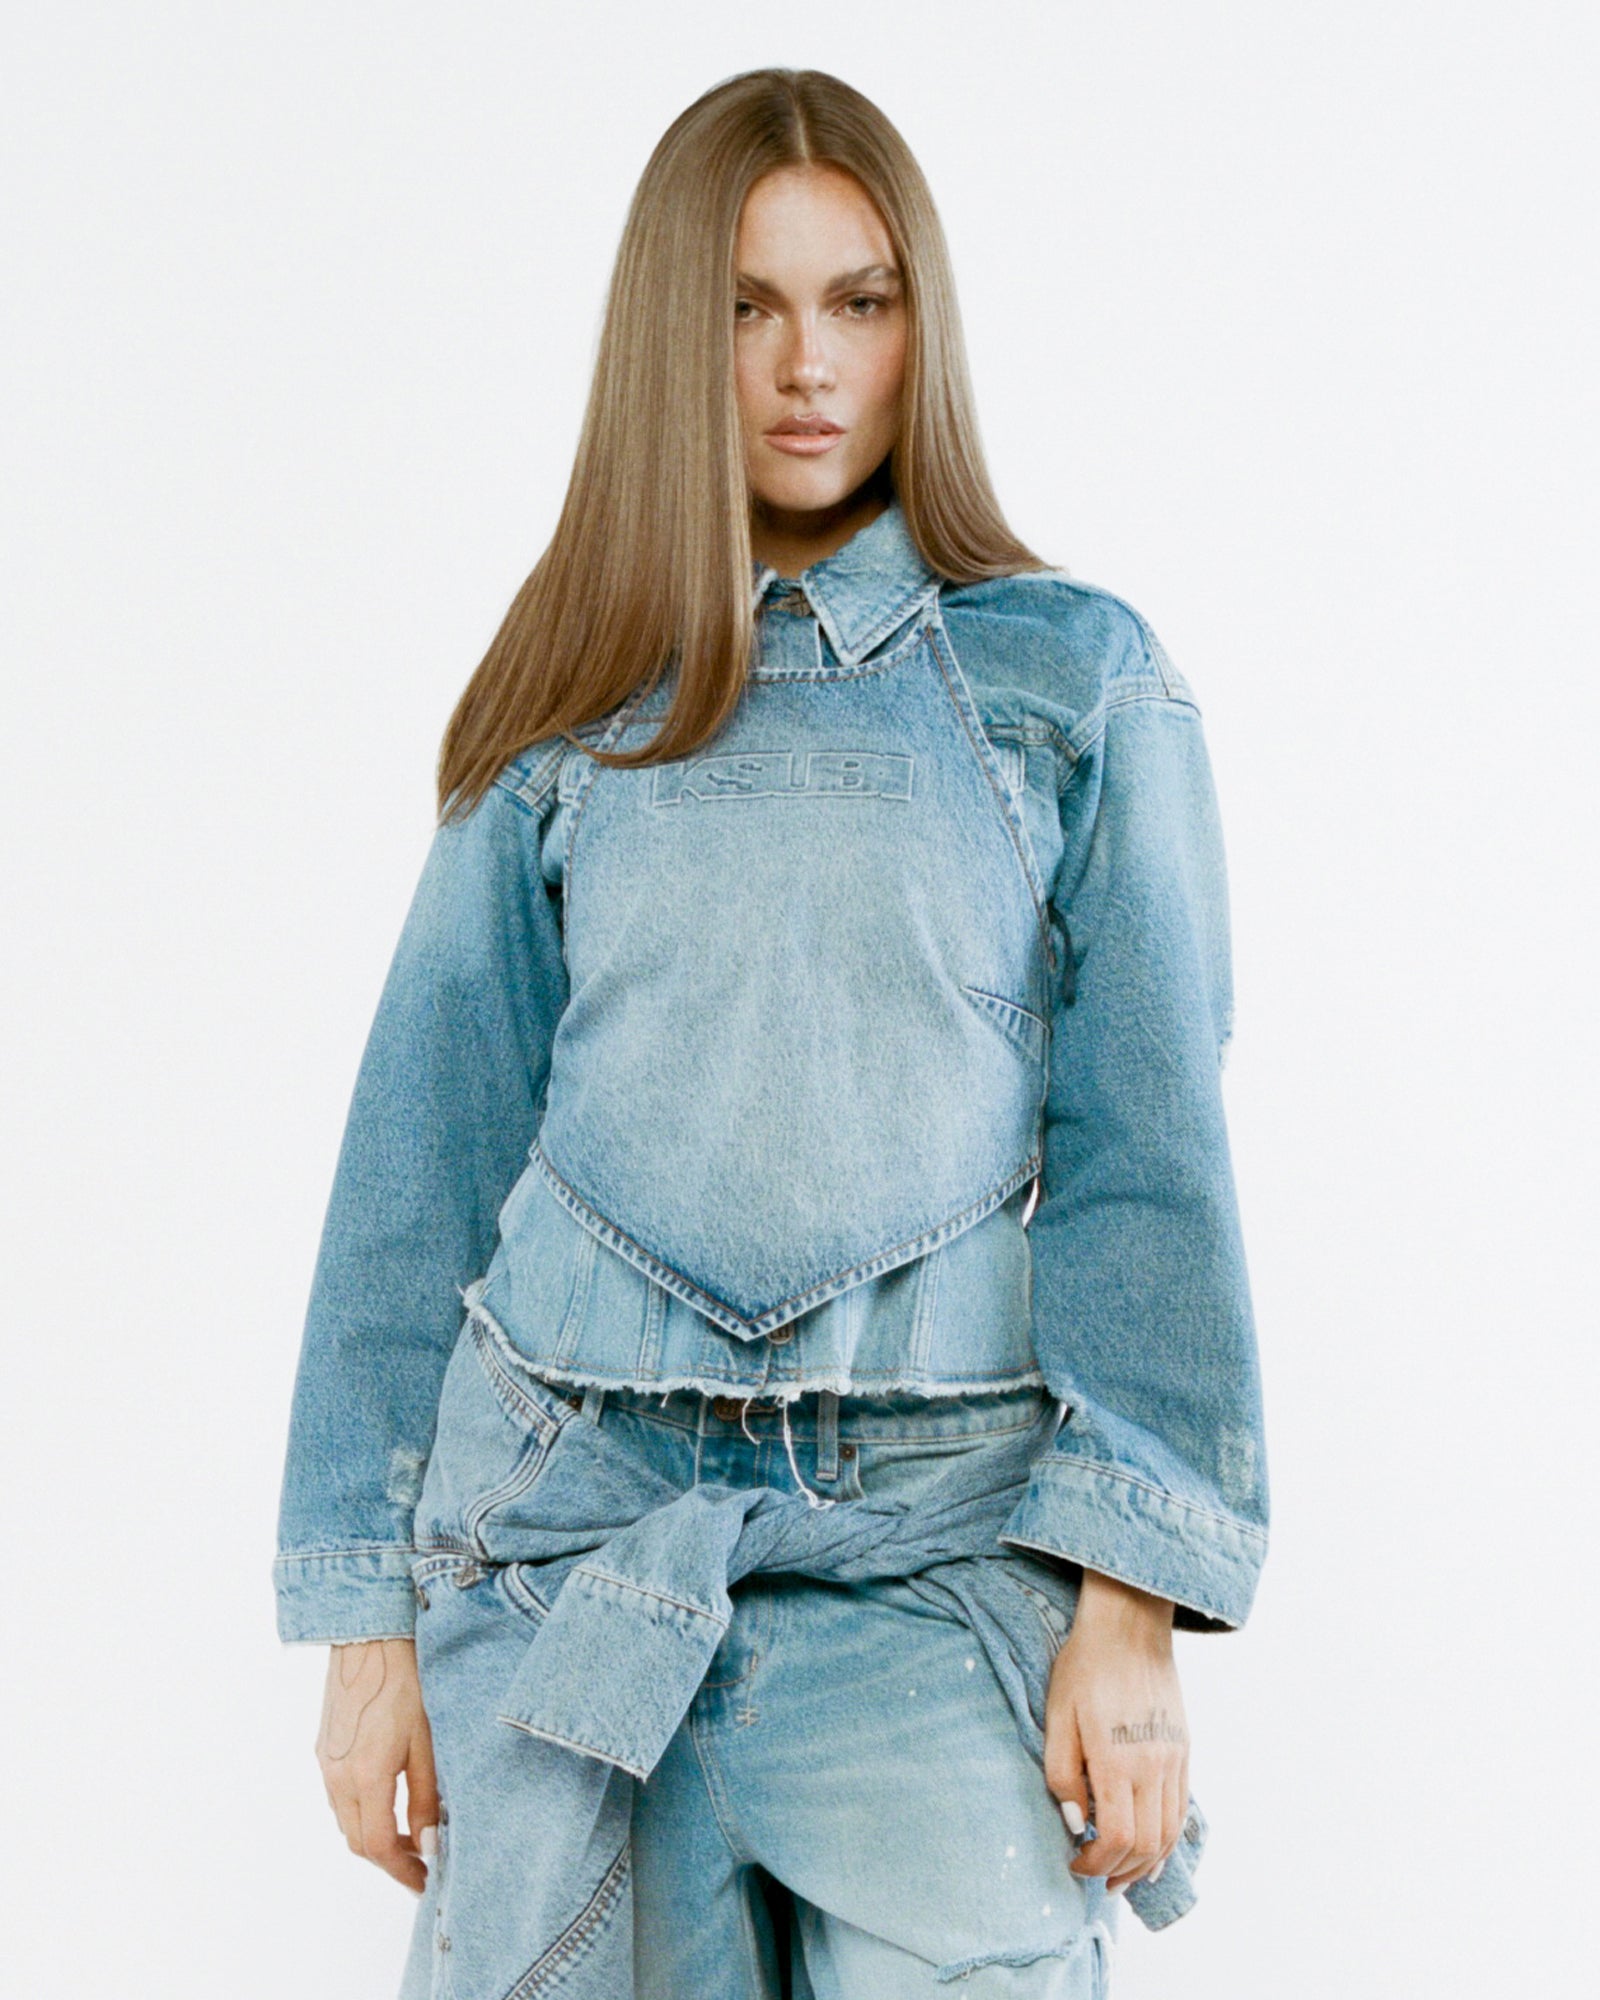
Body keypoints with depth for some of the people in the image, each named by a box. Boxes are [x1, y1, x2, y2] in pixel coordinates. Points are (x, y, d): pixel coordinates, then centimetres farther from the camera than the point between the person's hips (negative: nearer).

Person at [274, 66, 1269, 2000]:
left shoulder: (1079, 679, 5)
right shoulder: (570, 714, 9)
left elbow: (1146, 1142, -1)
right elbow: (430, 1153, 8)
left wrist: (1131, 1595, -10)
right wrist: (375, 1612, 4)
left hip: (942, 1547, -1)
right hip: (577, 1522, 2)